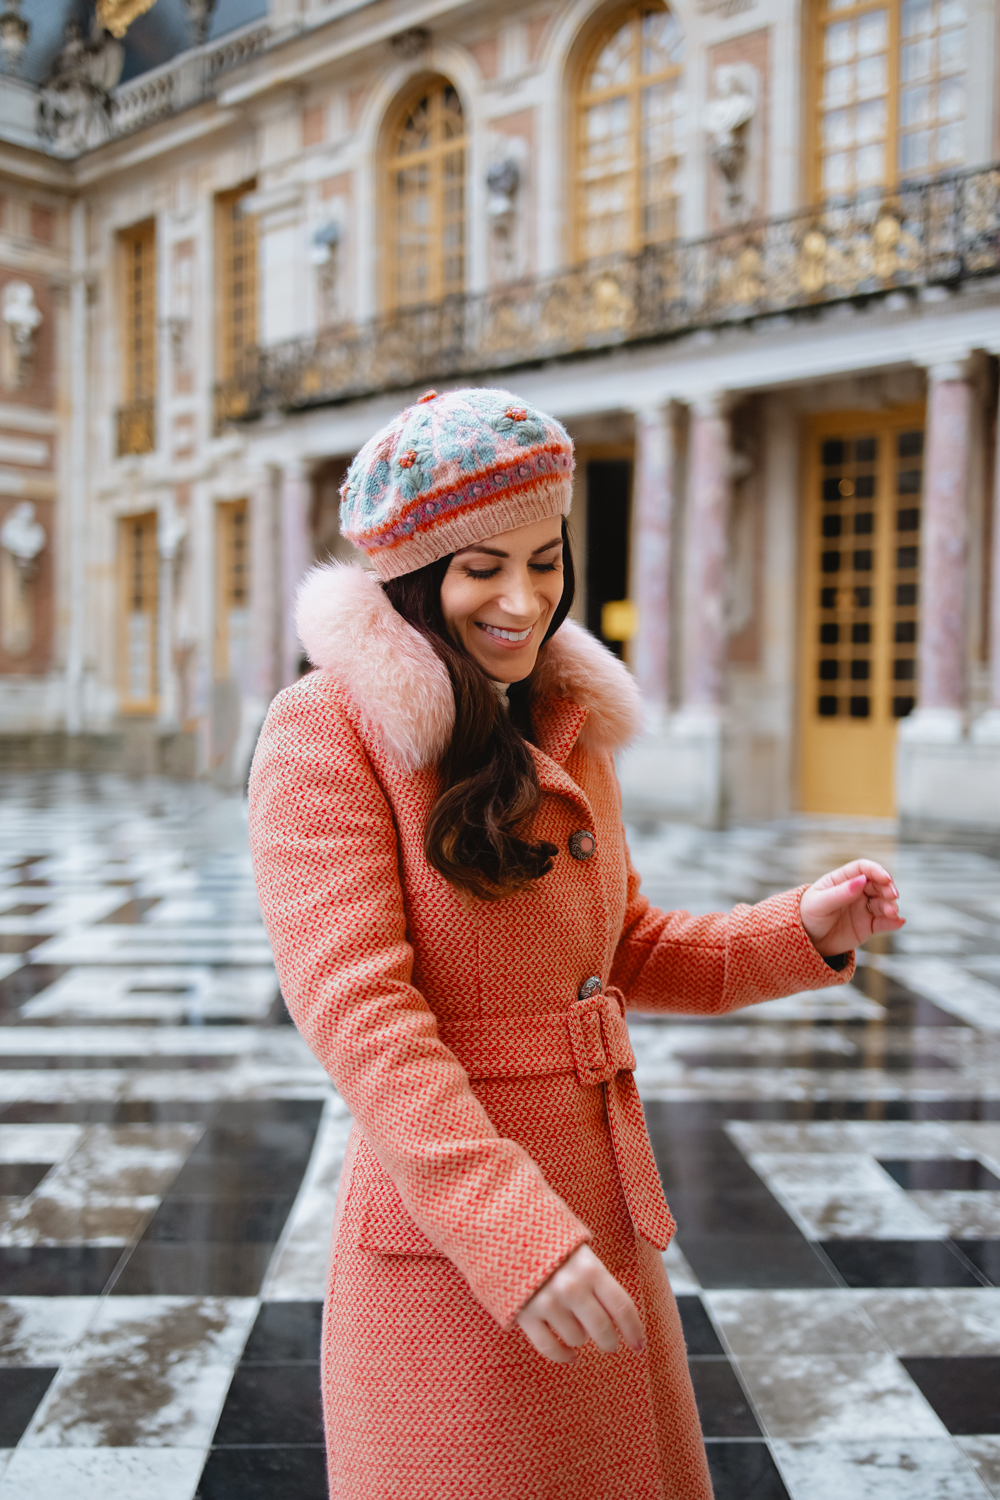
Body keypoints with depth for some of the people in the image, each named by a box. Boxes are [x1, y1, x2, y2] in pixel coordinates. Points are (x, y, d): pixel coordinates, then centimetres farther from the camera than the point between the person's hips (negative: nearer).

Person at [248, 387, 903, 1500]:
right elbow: (353, 1003, -22)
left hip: (600, 1229, 8)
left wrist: (804, 933, 1)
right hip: (446, 1242, -7)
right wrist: (508, 1226, -29)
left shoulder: (563, 728, 10)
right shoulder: (326, 729, -14)